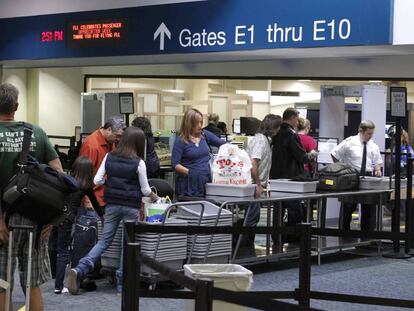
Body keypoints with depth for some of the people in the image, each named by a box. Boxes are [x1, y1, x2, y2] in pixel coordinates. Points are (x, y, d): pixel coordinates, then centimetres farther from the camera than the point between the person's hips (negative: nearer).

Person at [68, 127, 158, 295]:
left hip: (112, 204, 4)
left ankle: (80, 269, -8)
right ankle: (122, 282, 9)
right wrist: (152, 196, 19)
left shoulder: (109, 157, 0)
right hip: (131, 207, -3)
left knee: (105, 240, 10)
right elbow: (145, 190, -2)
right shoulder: (138, 163, -9)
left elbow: (97, 181, 1)